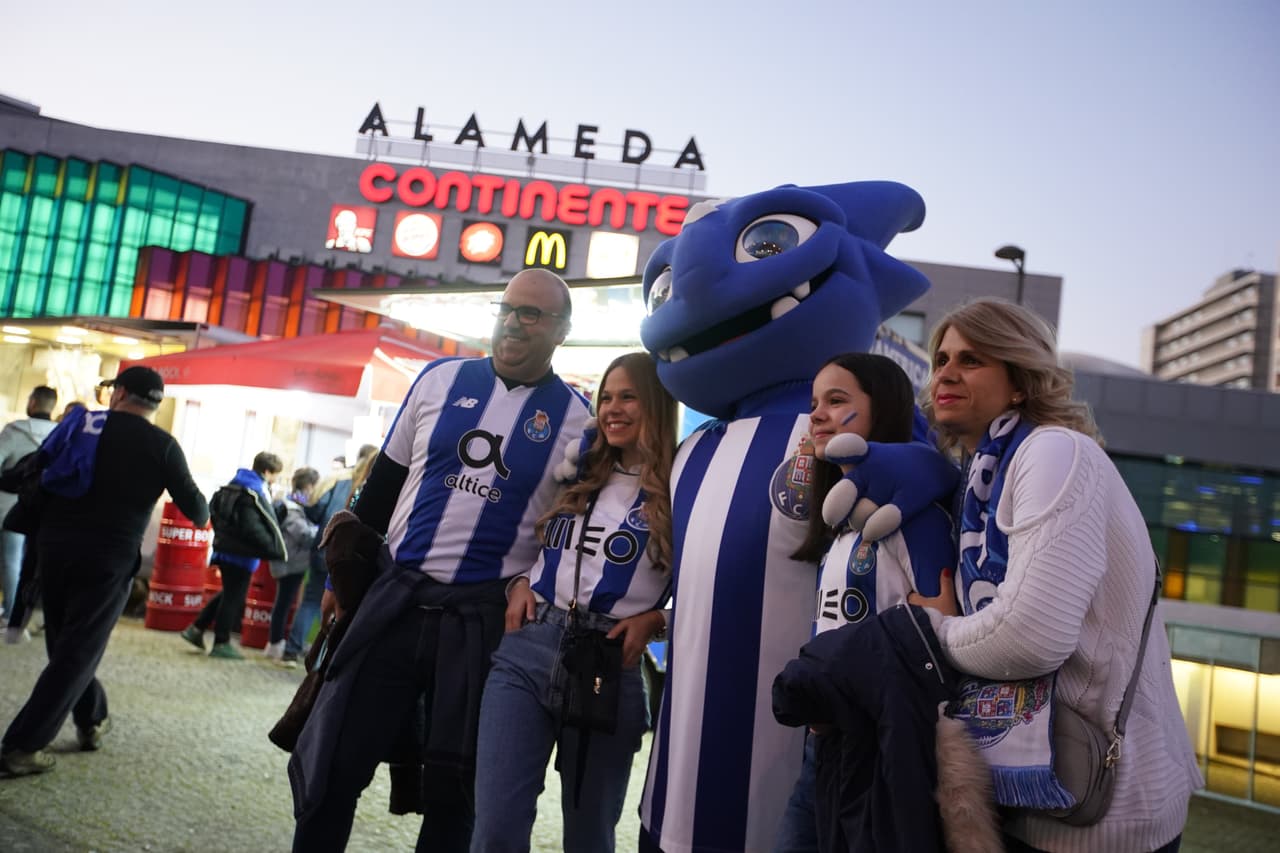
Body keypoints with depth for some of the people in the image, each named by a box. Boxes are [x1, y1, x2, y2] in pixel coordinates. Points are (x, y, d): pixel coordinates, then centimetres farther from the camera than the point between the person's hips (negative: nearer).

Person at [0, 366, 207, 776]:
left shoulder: (80, 422, 7)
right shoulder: (161, 444, -3)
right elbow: (195, 509, -3)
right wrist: (202, 513, 18)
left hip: (55, 543, 4)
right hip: (109, 556, -4)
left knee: (64, 642, 20)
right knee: (76, 652, 4)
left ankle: (91, 721, 33)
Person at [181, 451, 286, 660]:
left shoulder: (234, 486, 12)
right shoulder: (253, 493, -19)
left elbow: (216, 513, 18)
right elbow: (253, 529, -26)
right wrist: (275, 549, -21)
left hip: (225, 548, 9)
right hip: (241, 554, -9)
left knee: (229, 593, 22)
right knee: (234, 597, 1)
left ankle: (196, 629, 23)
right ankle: (221, 643, 10)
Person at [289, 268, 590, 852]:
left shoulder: (576, 419, -2)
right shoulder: (441, 379, 4)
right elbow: (385, 481, 11)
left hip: (486, 616, -2)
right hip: (395, 593, 2)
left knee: (453, 782, 10)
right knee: (329, 763, 5)